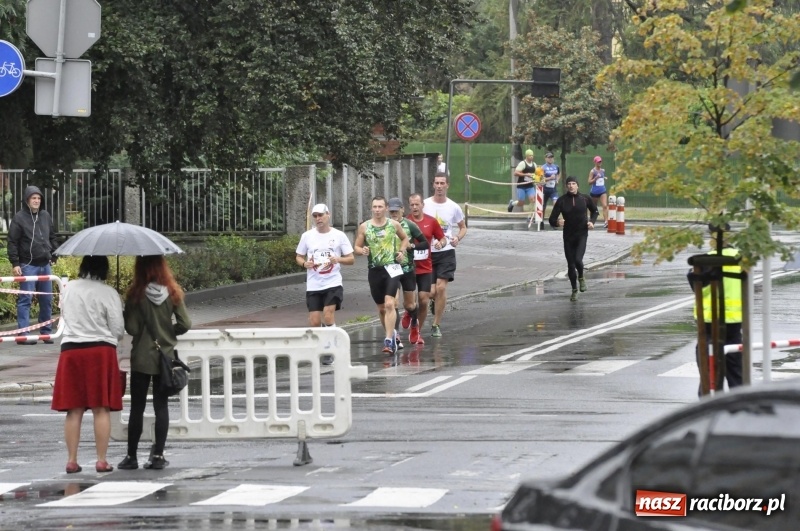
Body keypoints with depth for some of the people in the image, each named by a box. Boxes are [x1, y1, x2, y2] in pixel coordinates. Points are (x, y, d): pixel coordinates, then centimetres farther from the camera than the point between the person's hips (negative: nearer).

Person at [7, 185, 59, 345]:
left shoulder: (45, 216, 10)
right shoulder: (19, 218, -6)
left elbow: (52, 237, 20)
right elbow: (12, 242, -7)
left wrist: (54, 255, 15)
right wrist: (15, 263, -12)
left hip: (45, 264, 6)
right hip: (28, 265, -6)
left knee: (47, 300, 8)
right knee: (25, 299, -6)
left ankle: (46, 331, 16)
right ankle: (23, 334, -6)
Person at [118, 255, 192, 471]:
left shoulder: (135, 294, -12)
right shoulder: (173, 293, -3)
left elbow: (131, 328, -13)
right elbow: (185, 324, -4)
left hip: (142, 358, -2)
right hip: (165, 356, 3)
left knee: (137, 407, 4)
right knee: (161, 406, 8)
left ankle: (131, 456, 7)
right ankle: (158, 455, 6)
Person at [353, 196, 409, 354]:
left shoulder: (394, 225, 2)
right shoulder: (364, 227, 2)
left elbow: (404, 238, 19)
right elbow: (357, 246, 9)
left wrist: (402, 251, 2)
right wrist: (362, 251, -13)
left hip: (391, 268, -3)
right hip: (374, 270, 3)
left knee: (389, 304, -18)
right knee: (381, 308, 12)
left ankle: (389, 340, -21)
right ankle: (391, 334, 33)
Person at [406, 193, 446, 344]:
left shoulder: (431, 221, 1)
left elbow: (442, 239, 10)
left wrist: (441, 243, -12)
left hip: (425, 268, 1)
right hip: (408, 267, -1)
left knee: (424, 301, -3)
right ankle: (409, 314, 35)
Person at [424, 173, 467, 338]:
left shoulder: (454, 207, 1)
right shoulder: (424, 205, -1)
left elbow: (463, 227, 14)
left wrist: (458, 238, -7)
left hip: (446, 252, 0)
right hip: (428, 252, 0)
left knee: (441, 288, -12)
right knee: (431, 292, -4)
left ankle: (436, 325, 0)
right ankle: (436, 302, 35)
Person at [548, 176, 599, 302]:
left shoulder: (585, 199, -2)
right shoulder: (561, 201, -5)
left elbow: (595, 211, 18)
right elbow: (552, 220, -7)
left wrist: (592, 221, -1)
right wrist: (557, 222, -30)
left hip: (582, 235, -1)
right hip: (568, 236, 1)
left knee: (578, 259, -21)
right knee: (571, 264, 6)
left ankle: (581, 277, 13)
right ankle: (574, 290, 27)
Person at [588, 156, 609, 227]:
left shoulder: (603, 171, 9)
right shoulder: (593, 171, -7)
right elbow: (589, 182, -12)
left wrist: (605, 179, 9)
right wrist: (596, 178, -23)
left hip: (603, 191, 3)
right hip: (594, 191, -3)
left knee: (605, 206, -16)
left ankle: (606, 221, -24)